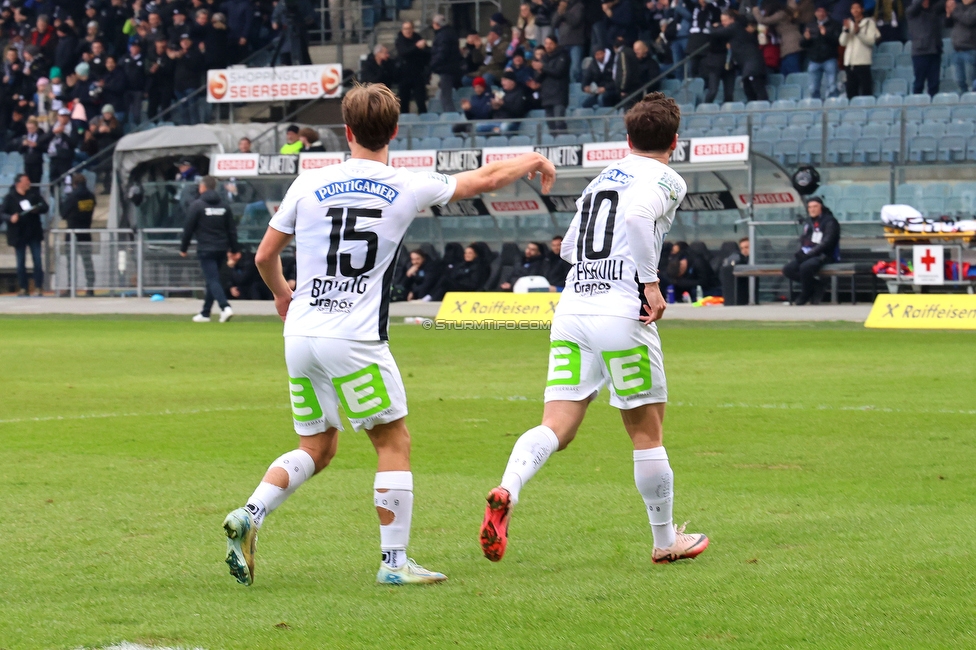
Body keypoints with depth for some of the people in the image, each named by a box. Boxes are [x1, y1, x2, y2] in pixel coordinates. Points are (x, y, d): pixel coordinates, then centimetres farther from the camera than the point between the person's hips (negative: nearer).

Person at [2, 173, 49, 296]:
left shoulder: (34, 193, 4)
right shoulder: (10, 197, -3)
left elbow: (45, 207, 5)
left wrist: (37, 209, -16)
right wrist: (11, 218, -24)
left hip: (34, 233, 1)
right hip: (18, 234, -1)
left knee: (37, 261, -1)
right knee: (21, 262, 6)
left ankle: (38, 287, 4)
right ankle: (23, 287, 15)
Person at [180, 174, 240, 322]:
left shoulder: (197, 205, -6)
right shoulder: (223, 205, 10)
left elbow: (188, 229, -6)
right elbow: (232, 230, 10)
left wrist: (183, 248, 4)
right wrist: (234, 250, 15)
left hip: (206, 249, -6)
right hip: (221, 249, 6)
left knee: (212, 280, -9)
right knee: (212, 280, 16)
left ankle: (225, 307, -28)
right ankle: (205, 313, 22)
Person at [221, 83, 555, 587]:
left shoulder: (309, 184, 4)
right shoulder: (409, 187, -1)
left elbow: (265, 256, 12)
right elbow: (486, 179, 14)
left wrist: (282, 294, 34)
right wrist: (531, 162, 34)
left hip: (301, 336, 4)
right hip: (354, 341, -4)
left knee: (316, 449, 17)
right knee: (394, 444, 8)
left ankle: (249, 516, -2)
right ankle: (394, 561, 5)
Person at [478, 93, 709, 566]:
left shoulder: (601, 178, 21)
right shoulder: (665, 179, 0)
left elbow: (568, 248, 27)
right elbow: (638, 216, -21)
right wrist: (651, 283, -15)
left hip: (571, 311, 6)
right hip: (622, 315, -6)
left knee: (556, 428, -2)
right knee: (647, 434, 8)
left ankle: (506, 491, -30)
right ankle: (666, 541, 18)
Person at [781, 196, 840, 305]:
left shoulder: (830, 222, -4)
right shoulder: (808, 223, 17)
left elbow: (826, 243, -14)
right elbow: (803, 241, 21)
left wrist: (809, 254, -22)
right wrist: (800, 253, -2)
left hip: (824, 255, -7)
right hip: (807, 255, 7)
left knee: (805, 267, -36)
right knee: (788, 269, -15)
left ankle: (805, 295, -14)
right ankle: (814, 286, -6)